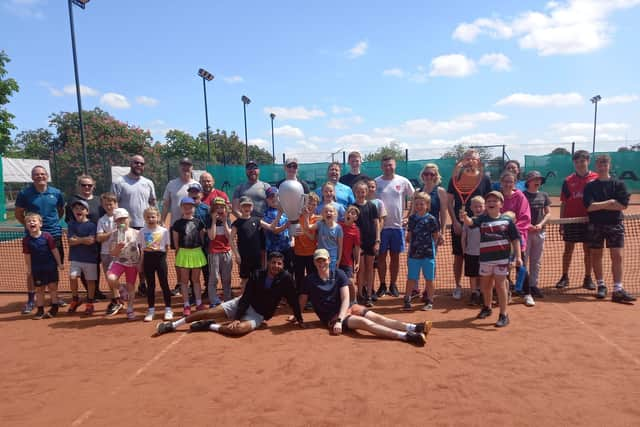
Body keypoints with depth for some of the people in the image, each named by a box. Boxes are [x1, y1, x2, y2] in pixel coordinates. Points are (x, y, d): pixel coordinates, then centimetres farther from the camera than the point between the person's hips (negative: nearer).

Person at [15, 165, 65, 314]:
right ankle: (31, 299, 15)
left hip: (54, 234, 2)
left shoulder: (56, 193, 1)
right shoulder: (24, 193, -4)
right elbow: (19, 214, 6)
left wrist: (53, 222, 8)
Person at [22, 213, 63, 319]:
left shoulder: (47, 236, -10)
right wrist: (29, 268, 2)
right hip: (36, 268, 2)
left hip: (50, 266, -2)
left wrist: (59, 263, -3)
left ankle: (54, 307, 17)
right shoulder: (26, 240, -5)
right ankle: (40, 310, 19)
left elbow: (54, 250, -5)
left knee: (53, 287, 5)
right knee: (39, 289, 10)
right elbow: (27, 255, 1)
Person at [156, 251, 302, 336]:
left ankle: (209, 326, -11)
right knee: (210, 312, -6)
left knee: (239, 328, -35)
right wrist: (237, 317, -24)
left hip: (258, 315, -2)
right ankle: (173, 324, 10)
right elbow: (245, 298, -13)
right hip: (243, 305, 2)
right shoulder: (257, 275, -11)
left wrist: (299, 319, -11)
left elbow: (293, 300, -10)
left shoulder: (285, 278, -17)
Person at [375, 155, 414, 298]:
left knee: (395, 256, 9)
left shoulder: (403, 182, 1)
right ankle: (382, 285, 18)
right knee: (381, 256, 6)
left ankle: (393, 285, 21)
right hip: (381, 225, -1)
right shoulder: (376, 182, -1)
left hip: (398, 225, 1)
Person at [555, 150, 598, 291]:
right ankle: (564, 277, 14)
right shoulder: (568, 181, 3)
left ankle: (588, 278, 18)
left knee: (588, 250, 7)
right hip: (571, 219, 1)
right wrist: (561, 223, 3)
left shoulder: (596, 179, 0)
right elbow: (563, 203, 5)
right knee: (568, 249, 6)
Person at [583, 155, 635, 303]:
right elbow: (589, 207, -8)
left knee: (618, 256, -7)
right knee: (596, 256, 6)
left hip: (614, 224, -1)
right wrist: (609, 203, -9)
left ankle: (618, 290, -5)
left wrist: (599, 205, -9)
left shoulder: (619, 184, 3)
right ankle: (601, 286, 19)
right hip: (595, 225, 1)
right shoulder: (590, 186, 4)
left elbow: (623, 205, -9)